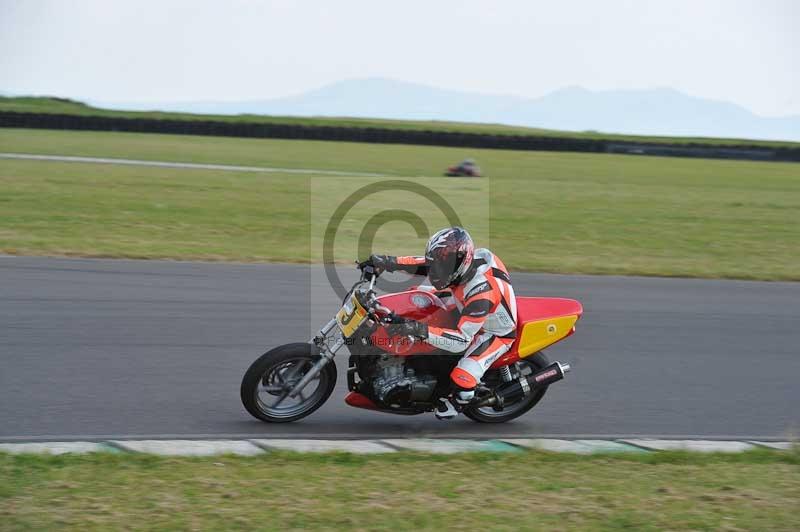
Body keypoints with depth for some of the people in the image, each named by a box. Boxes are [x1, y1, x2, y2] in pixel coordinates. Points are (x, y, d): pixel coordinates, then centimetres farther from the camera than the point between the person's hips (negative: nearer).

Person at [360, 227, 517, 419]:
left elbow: (462, 341, -44)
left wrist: (421, 330, -53)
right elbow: (426, 264, -6)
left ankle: (455, 400, 13)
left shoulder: (482, 293, -44)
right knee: (419, 293, 10)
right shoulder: (468, 260, -21)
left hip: (496, 333, -8)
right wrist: (388, 262, -20)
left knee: (462, 380, -24)